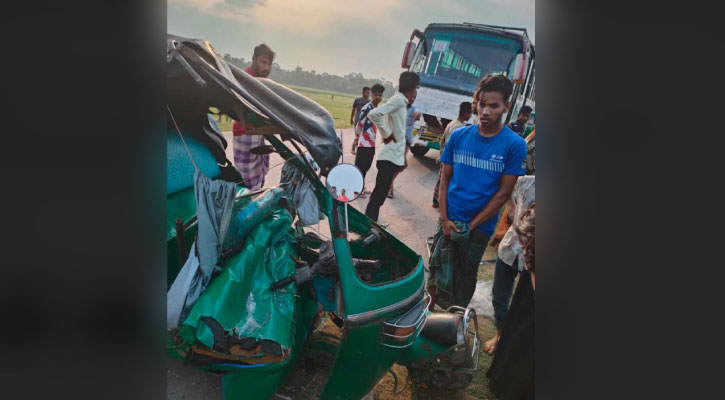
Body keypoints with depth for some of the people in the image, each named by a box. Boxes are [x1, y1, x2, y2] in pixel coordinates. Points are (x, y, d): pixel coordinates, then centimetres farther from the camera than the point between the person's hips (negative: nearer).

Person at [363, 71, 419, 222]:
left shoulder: (400, 101, 15)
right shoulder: (398, 100, -14)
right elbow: (373, 114, -27)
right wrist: (387, 134, -17)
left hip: (393, 156, 10)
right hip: (390, 157, -10)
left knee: (379, 195, 16)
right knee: (378, 196, -7)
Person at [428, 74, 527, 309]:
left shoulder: (514, 145, -9)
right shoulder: (458, 136, -2)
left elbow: (503, 193, -9)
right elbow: (445, 179, 3)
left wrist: (471, 226, -10)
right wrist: (444, 219, -6)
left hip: (480, 227, -2)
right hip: (449, 222, 2)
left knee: (464, 281, 13)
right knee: (438, 276, 9)